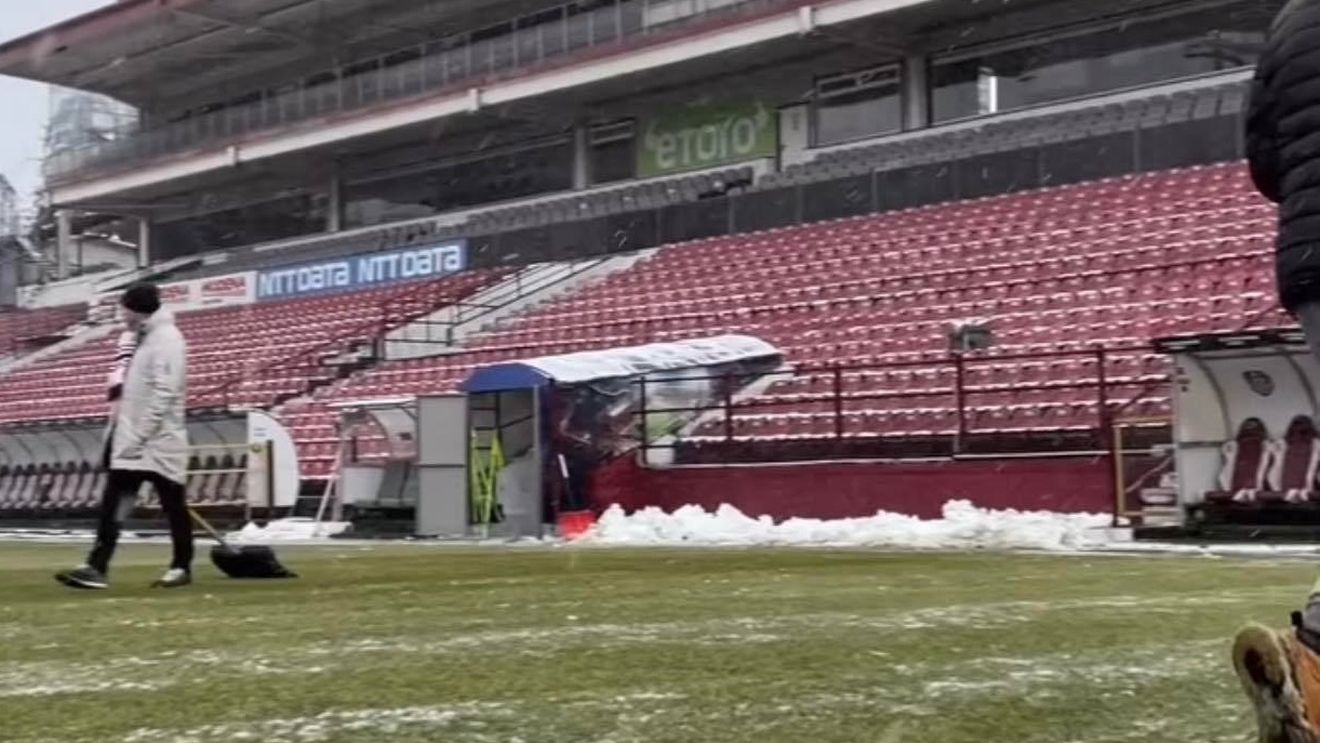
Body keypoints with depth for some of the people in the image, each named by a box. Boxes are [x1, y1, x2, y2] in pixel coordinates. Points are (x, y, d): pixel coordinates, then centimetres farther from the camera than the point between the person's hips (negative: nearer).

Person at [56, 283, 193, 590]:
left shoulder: (166, 338, -12)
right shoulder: (141, 338, 18)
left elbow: (164, 394, -20)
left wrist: (138, 436, -21)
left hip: (157, 442, -9)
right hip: (130, 440, 9)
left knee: (173, 505, 2)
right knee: (112, 506, 2)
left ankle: (182, 567, 12)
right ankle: (97, 568, -1)